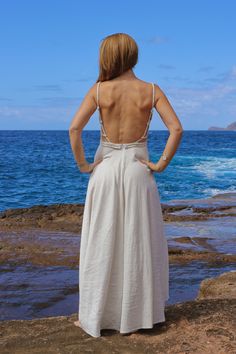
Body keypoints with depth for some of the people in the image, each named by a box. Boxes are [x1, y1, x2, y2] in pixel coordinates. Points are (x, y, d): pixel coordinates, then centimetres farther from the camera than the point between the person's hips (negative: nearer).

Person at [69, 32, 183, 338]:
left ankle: (95, 316, 17)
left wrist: (82, 164, -3)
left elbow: (74, 128, -13)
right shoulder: (151, 90, -2)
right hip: (137, 171, 1)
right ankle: (135, 315, 20)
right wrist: (161, 164, -3)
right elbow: (176, 129, -11)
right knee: (138, 244, 11)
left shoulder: (99, 89, -4)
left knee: (101, 244, 8)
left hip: (106, 170, 0)